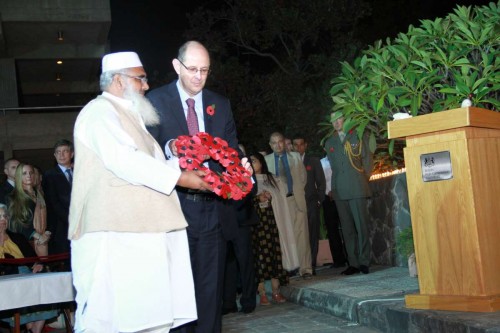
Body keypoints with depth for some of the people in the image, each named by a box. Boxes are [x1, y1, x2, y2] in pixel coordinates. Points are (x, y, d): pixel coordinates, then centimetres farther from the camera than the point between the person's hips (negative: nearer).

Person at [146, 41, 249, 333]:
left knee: (211, 288, 10)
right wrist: (169, 149, -23)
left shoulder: (221, 104, 13)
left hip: (213, 209, 4)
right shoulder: (156, 100, 2)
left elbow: (232, 150, 12)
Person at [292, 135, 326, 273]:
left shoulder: (314, 161, 13)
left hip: (311, 203, 1)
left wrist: (319, 200, 3)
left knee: (312, 236, -4)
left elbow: (321, 182, 12)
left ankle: (311, 265, 0)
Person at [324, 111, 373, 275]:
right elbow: (332, 165, 18)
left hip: (357, 188, -3)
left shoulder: (359, 136, 9)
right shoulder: (329, 143, 18)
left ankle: (364, 261, -2)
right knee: (347, 228, 2)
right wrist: (334, 185, 10)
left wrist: (363, 179, 4)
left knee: (361, 226, -6)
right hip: (339, 190, 3)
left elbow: (368, 159, 8)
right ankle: (353, 263, 5)